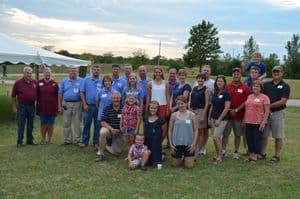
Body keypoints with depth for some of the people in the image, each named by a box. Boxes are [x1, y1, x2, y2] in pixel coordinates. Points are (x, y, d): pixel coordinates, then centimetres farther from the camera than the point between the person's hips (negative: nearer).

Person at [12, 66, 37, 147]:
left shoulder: (34, 82, 4)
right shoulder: (18, 83, -5)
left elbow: (37, 94, 13)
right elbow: (13, 96, -1)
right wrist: (14, 107, -3)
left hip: (32, 106, 3)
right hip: (22, 106, -3)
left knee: (30, 124, 11)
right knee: (21, 125, 2)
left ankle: (30, 140, 22)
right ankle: (19, 141, 9)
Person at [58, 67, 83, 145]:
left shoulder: (81, 81, 2)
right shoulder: (64, 81, 8)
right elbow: (60, 94, 9)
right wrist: (59, 106, 3)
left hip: (77, 104, -2)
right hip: (66, 104, 2)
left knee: (77, 124, 3)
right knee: (66, 123, 5)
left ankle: (77, 140, 12)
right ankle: (67, 140, 15)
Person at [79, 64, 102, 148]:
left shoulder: (102, 81, 3)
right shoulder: (86, 80, 3)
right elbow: (82, 93, 2)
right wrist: (84, 104, -5)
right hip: (88, 106, 0)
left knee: (98, 125, 7)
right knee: (86, 125, 5)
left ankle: (96, 142, 17)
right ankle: (84, 142, 15)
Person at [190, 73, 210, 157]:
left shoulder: (206, 90, -5)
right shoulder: (194, 89, 13)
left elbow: (207, 103, -9)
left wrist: (203, 115, -15)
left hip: (201, 111, -5)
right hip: (192, 110, 5)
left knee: (200, 132, 1)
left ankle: (198, 150, 8)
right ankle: (194, 148, 16)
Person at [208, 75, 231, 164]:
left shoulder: (226, 94, -9)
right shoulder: (215, 93, 11)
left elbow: (226, 108, -14)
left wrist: (219, 119, -15)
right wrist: (209, 118, 13)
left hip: (222, 119, -6)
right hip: (213, 118, 7)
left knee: (216, 137, -11)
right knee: (215, 138, 10)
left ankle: (219, 157, 0)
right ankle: (217, 154, 21)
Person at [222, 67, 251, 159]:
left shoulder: (245, 88, 0)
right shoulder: (227, 86, 5)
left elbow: (246, 102, -4)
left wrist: (236, 110, -11)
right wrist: (229, 110, -5)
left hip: (239, 115, -1)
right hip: (227, 114, 1)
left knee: (238, 135, 8)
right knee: (225, 134, 3)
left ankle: (236, 152, 19)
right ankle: (223, 151, 12)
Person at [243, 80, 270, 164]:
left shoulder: (264, 97, -5)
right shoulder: (249, 96, 13)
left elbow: (267, 111, -8)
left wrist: (263, 122, -14)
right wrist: (244, 120, 17)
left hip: (258, 123, -6)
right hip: (248, 122, 6)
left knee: (257, 139, 0)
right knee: (249, 139, 10)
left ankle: (255, 156, 10)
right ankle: (251, 155, 22)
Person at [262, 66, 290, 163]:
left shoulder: (285, 86, -2)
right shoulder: (266, 84, 10)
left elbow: (283, 101, -11)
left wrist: (270, 106, -13)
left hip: (278, 113, -4)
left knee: (278, 136, 3)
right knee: (263, 135, 9)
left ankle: (277, 156, 13)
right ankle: (262, 153, 20)